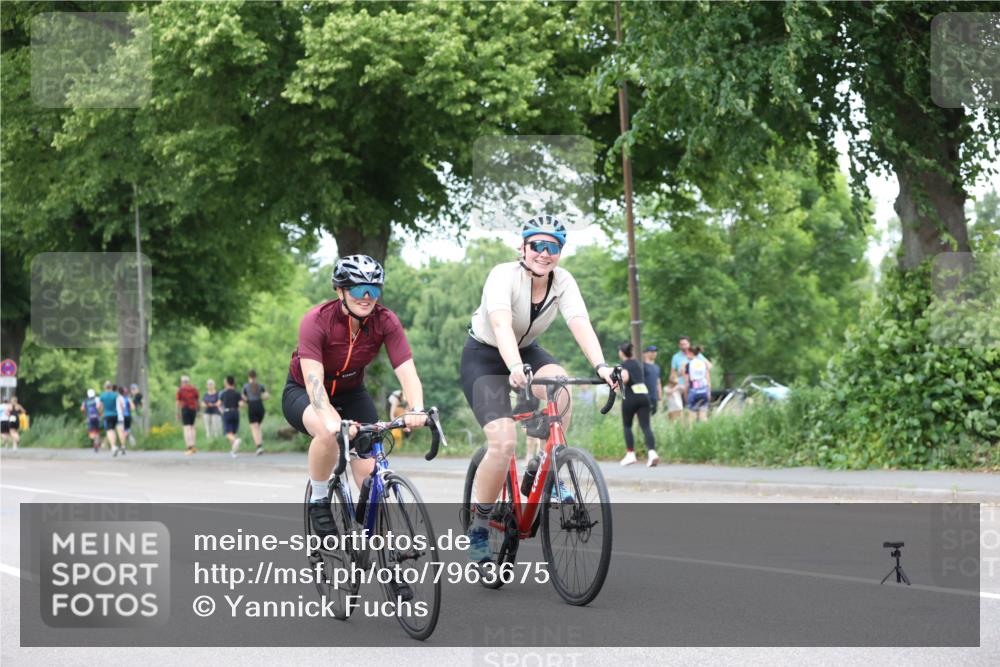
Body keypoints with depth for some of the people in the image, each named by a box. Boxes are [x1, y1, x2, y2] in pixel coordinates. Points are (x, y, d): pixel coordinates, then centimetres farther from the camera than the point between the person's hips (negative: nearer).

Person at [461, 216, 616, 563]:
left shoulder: (563, 282, -13)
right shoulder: (504, 276, -26)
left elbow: (580, 324, -28)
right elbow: (501, 325, -43)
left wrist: (600, 366, -45)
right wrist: (515, 369, -60)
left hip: (526, 351, 4)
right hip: (484, 357, -4)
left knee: (559, 385, -31)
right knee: (504, 443, -23)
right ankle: (478, 526, -5)